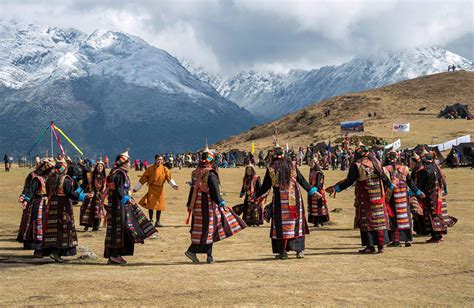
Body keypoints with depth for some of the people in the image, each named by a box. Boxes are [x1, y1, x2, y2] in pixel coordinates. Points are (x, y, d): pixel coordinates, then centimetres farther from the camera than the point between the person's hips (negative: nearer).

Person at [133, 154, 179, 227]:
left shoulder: (164, 169, 3)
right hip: (152, 188, -1)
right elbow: (143, 179, 3)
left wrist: (174, 185, -28)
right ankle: (151, 220, 5)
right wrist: (136, 188, 5)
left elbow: (169, 178, -9)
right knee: (150, 205, -8)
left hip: (160, 189, 1)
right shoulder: (150, 169, 0)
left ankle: (158, 221, 15)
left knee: (159, 206, 4)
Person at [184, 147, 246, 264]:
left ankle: (209, 256, 13)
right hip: (208, 204, -8)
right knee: (207, 228, -2)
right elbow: (214, 190, -17)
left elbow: (192, 189, 14)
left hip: (198, 204, 8)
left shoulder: (195, 173, 9)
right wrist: (222, 203, -14)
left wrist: (189, 206, 20)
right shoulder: (210, 173, -13)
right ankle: (191, 250, -7)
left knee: (208, 229, 12)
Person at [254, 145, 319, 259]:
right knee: (297, 222, 9)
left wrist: (256, 196, 16)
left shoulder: (271, 168, -1)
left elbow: (266, 185, 3)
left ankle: (283, 251, 5)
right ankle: (299, 250, 8)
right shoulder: (292, 165, 3)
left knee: (281, 224, 5)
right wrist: (312, 191, 13)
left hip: (279, 199, -2)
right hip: (295, 198, 2)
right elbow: (302, 180, 4)